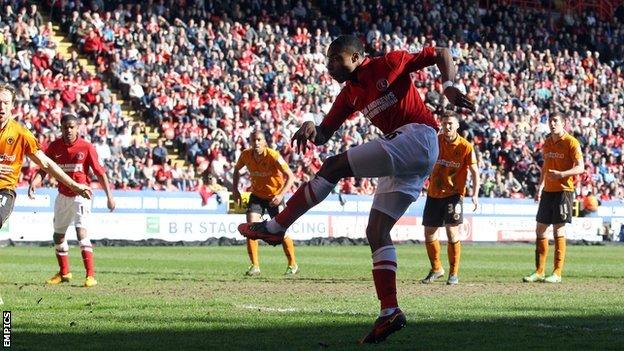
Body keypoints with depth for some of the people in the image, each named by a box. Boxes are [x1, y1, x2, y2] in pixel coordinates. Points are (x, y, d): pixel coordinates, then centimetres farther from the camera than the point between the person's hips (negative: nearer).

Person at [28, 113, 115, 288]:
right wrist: (33, 183, -20)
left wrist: (109, 196, -12)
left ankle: (91, 275, -20)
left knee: (81, 231, -20)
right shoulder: (55, 146, -1)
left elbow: (100, 172, -8)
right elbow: (43, 169, -1)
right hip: (63, 195, 5)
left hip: (81, 195, -5)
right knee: (58, 235, 13)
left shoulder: (86, 147, -11)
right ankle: (64, 273, 32)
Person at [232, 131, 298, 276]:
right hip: (257, 196, 3)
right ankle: (255, 266, -8)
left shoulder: (273, 156, -25)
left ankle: (293, 265, 15)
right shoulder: (246, 155, -13)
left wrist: (281, 195, -35)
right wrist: (235, 189, 1)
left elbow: (290, 176, -23)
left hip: (275, 196, -3)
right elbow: (237, 169, 11)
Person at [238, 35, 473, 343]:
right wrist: (311, 130, -5)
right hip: (407, 160, 9)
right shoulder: (350, 95, 20)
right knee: (376, 231, 2)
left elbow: (441, 54, 4)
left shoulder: (389, 64, 0)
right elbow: (324, 135, 18)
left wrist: (448, 86, -13)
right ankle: (389, 312, -3)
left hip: (418, 137, -9)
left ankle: (276, 226, -11)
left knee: (335, 166, -15)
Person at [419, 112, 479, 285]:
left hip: (453, 194, -4)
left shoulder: (466, 147, -8)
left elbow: (474, 172, -3)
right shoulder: (435, 141, 0)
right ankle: (436, 269, 26)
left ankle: (454, 273, -1)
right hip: (434, 193, 4)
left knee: (452, 231, -13)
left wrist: (475, 194, -11)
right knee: (429, 233, 6)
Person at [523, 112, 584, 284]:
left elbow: (580, 167, -14)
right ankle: (539, 272, 14)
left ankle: (557, 273, -1)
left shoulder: (571, 142, -9)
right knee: (540, 229, 7)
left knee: (559, 231, -6)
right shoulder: (547, 142, 12)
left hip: (563, 190, -7)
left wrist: (561, 174, -28)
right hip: (548, 191, 7)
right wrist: (540, 187, 18)